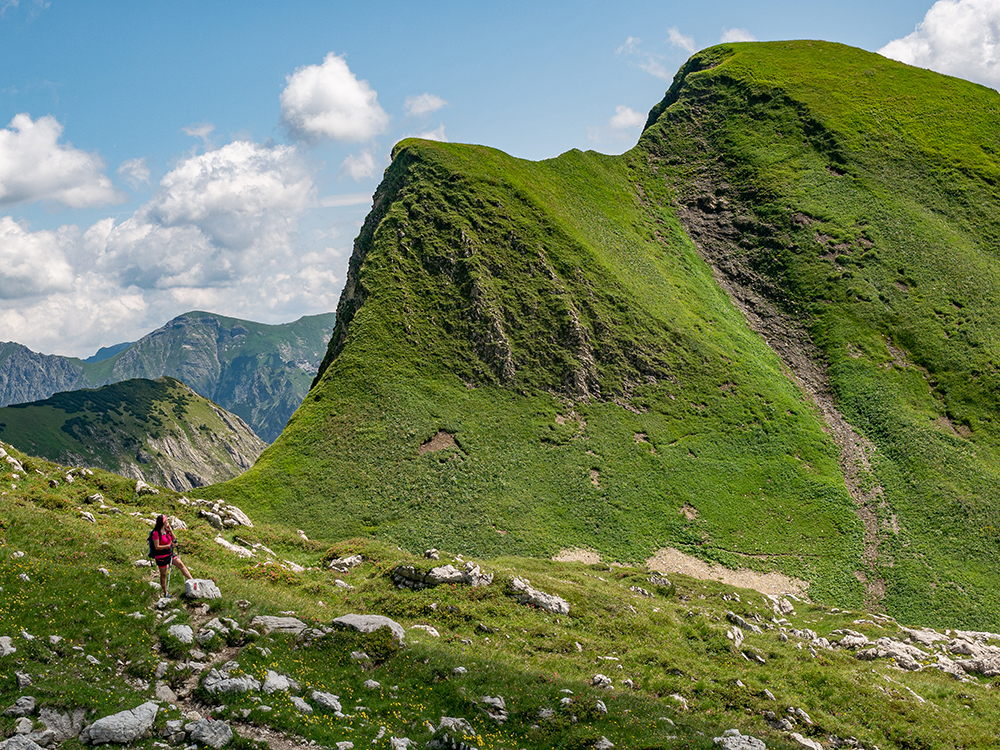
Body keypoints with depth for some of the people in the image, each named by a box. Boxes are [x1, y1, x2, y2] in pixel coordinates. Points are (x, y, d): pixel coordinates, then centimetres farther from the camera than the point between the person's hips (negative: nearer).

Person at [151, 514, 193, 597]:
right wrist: (168, 546, -25)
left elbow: (173, 539, 6)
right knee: (163, 574, 7)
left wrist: (170, 530, -6)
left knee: (181, 565, -8)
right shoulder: (156, 533, -19)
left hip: (170, 553, 6)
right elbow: (157, 547, -21)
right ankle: (165, 593, 19)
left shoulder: (166, 530, 2)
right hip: (161, 556, -6)